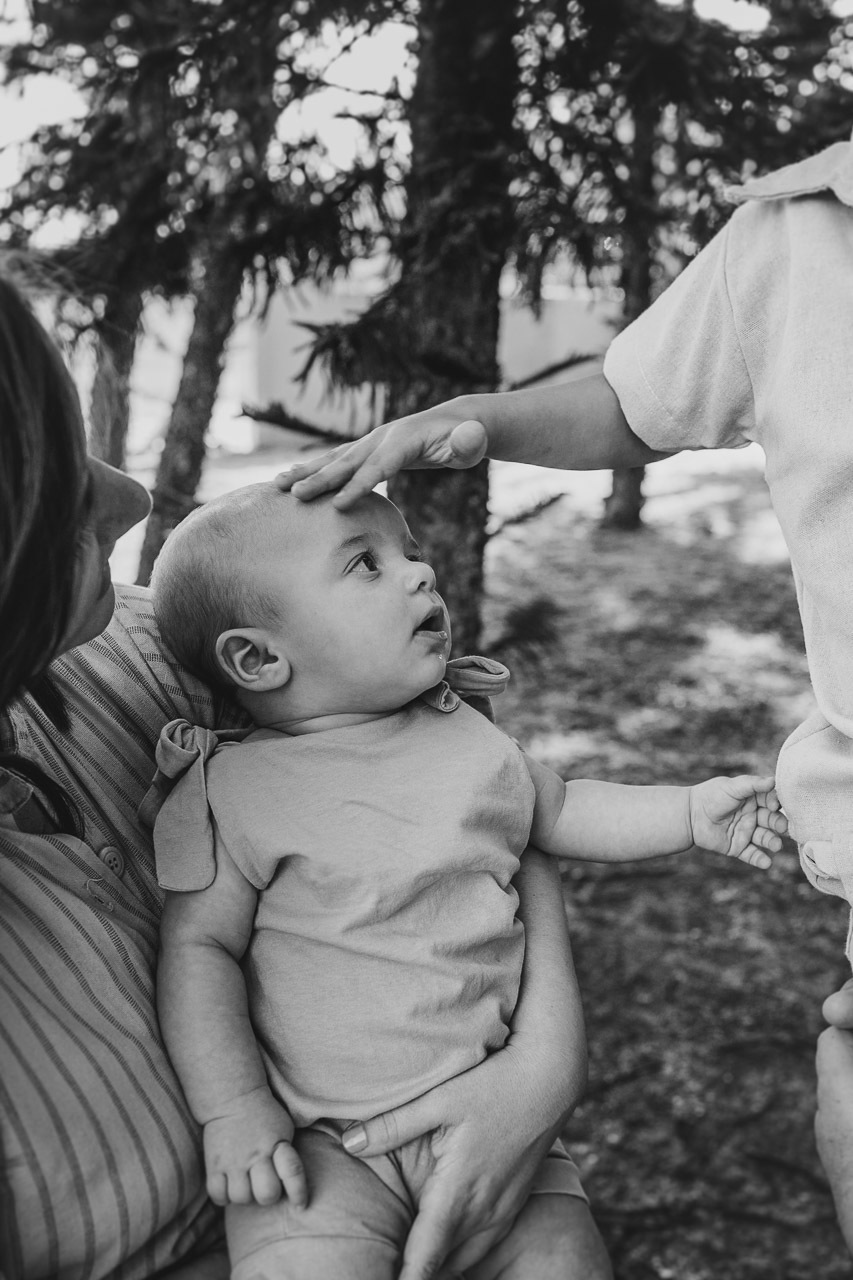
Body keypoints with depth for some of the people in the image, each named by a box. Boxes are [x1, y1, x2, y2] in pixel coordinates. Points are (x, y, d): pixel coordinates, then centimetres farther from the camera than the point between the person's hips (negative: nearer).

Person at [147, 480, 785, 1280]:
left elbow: (558, 812, 21)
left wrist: (692, 810, 11)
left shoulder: (468, 738, 7)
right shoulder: (235, 791, -8)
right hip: (322, 1142, -4)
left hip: (490, 1115, 5)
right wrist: (232, 1113, -15)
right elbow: (199, 947, -8)